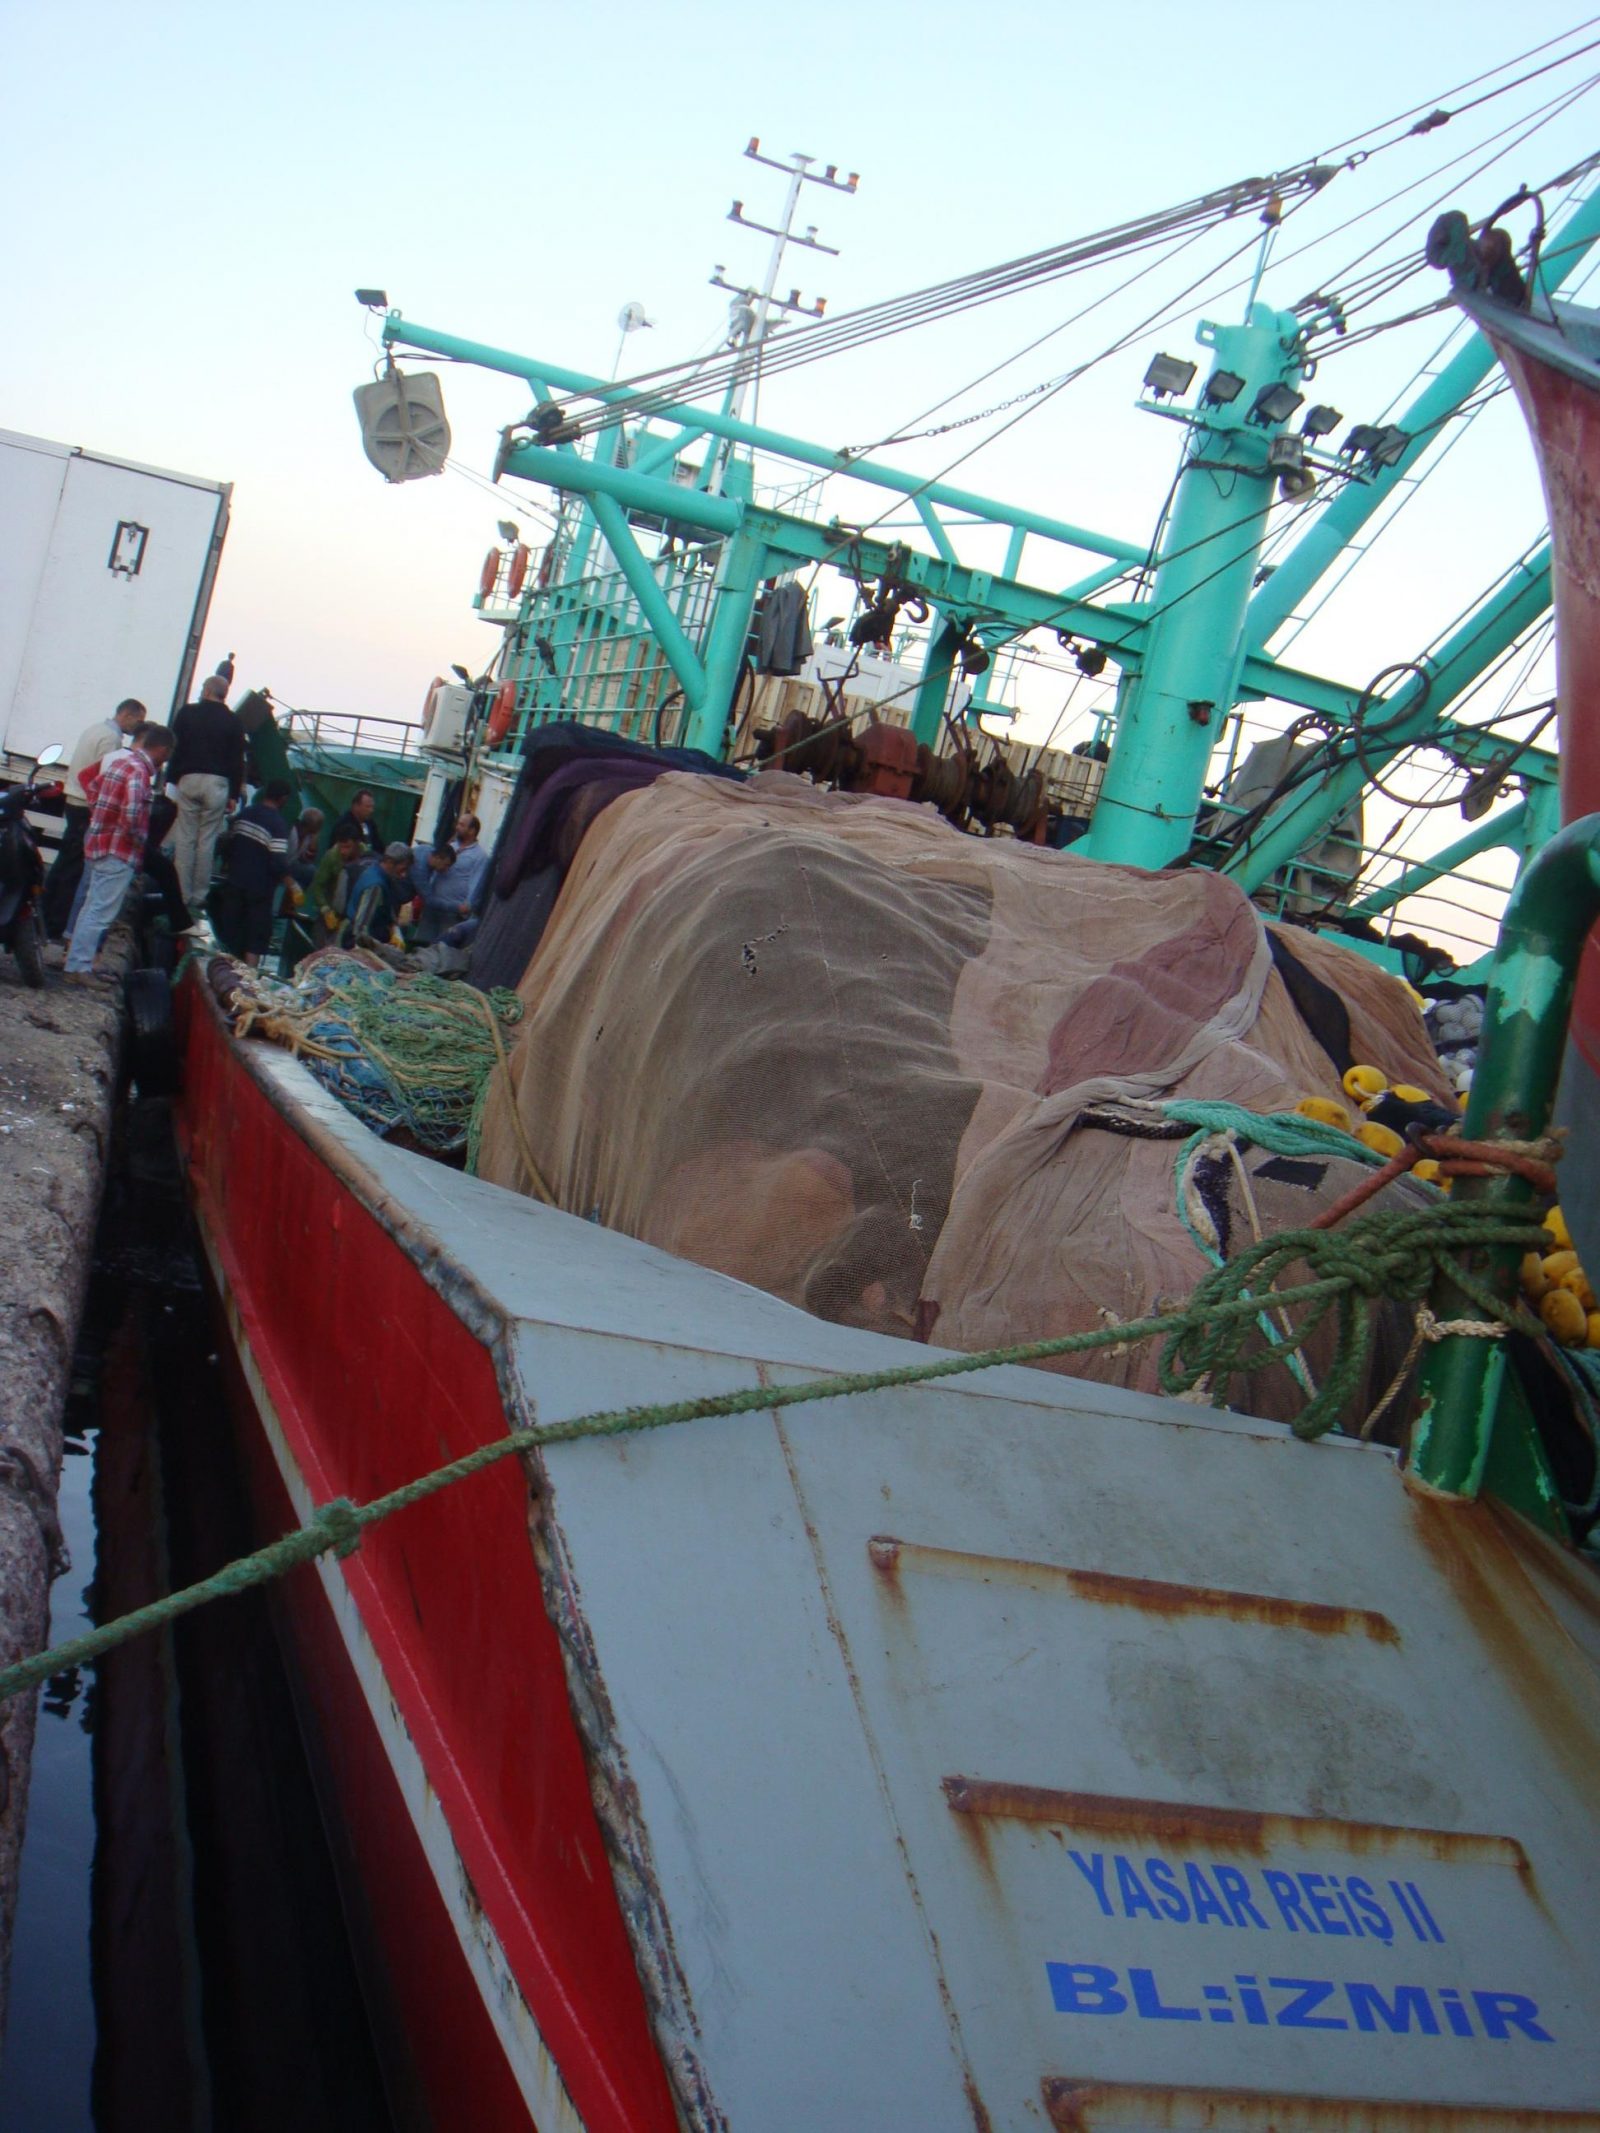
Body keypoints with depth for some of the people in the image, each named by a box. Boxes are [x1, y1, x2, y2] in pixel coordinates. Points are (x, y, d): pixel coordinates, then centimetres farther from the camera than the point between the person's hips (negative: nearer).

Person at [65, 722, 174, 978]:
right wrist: (142, 838, -11)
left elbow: (94, 790, 25)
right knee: (101, 910, -7)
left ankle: (77, 959, 28)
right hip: (118, 851, -10)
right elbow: (132, 816, -27)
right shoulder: (138, 770, -17)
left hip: (97, 841, 10)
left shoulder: (119, 760, 12)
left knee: (93, 906, 19)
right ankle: (80, 967, -6)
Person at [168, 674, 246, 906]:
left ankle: (182, 894, 1)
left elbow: (174, 748, 2)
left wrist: (172, 778, 6)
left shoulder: (187, 713, 4)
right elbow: (237, 762, 4)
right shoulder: (233, 722, 5)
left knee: (185, 838, 3)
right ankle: (200, 894, 4)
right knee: (207, 840, 3)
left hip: (188, 779, 0)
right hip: (218, 783, 0)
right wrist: (234, 795, 7)